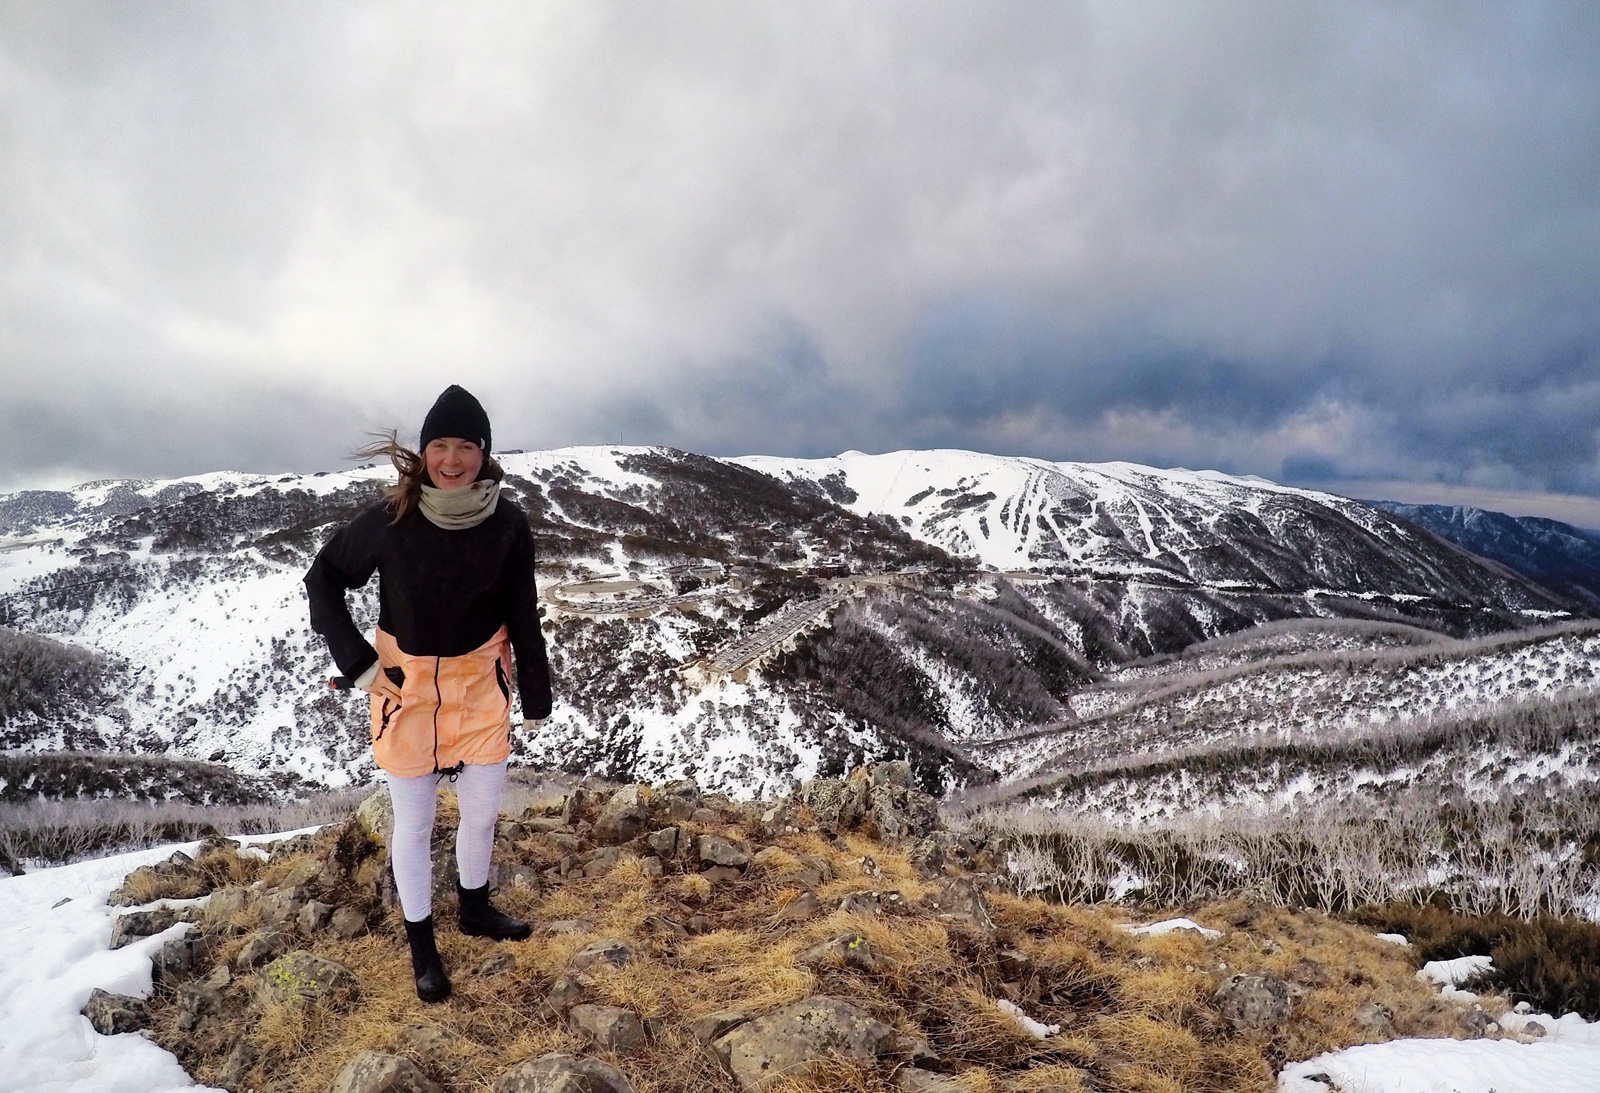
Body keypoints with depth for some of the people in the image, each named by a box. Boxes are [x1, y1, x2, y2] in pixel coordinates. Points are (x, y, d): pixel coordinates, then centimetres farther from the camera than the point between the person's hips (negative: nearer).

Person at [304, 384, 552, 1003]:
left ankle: (475, 910, 42)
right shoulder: (390, 520, -17)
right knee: (414, 823, 10)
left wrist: (535, 698, 3)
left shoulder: (507, 525, -13)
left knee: (483, 810, 15)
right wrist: (356, 661, -9)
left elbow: (523, 616, -2)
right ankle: (421, 945, 31)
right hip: (406, 686, -1)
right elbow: (323, 579, -2)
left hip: (480, 684, 2)